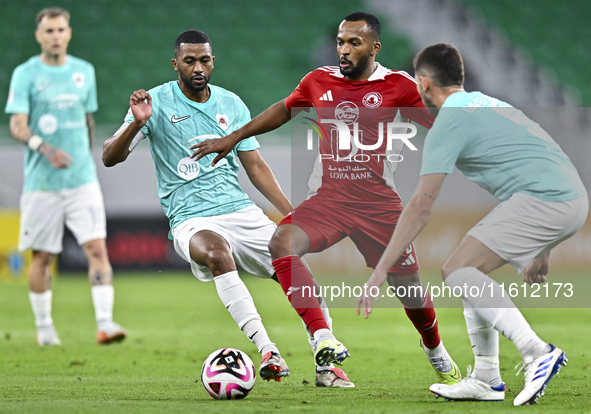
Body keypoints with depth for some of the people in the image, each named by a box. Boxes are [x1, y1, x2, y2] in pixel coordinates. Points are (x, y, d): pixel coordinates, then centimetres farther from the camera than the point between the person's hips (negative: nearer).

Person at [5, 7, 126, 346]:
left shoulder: (84, 71, 10)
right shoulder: (26, 74, -2)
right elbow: (17, 125, -11)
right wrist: (45, 148, -27)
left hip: (82, 178, 2)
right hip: (42, 181, -2)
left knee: (97, 247, -11)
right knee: (42, 256, 5)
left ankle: (105, 323, -15)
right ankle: (44, 327, 20)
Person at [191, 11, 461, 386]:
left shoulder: (398, 86, -3)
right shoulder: (319, 82, 6)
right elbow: (284, 110, 24)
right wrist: (233, 138, 26)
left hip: (379, 203, -2)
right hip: (328, 198, 2)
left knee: (409, 288, 5)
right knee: (282, 244, -27)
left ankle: (436, 352, 38)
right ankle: (323, 338, -32)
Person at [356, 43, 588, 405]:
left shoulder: (450, 122, -2)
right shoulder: (491, 105, 26)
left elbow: (422, 205, -10)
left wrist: (382, 269, -9)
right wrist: (540, 249, 36)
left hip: (545, 200, -9)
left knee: (458, 270, -10)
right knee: (473, 270, 18)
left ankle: (537, 352, -18)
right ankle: (486, 379, 16)